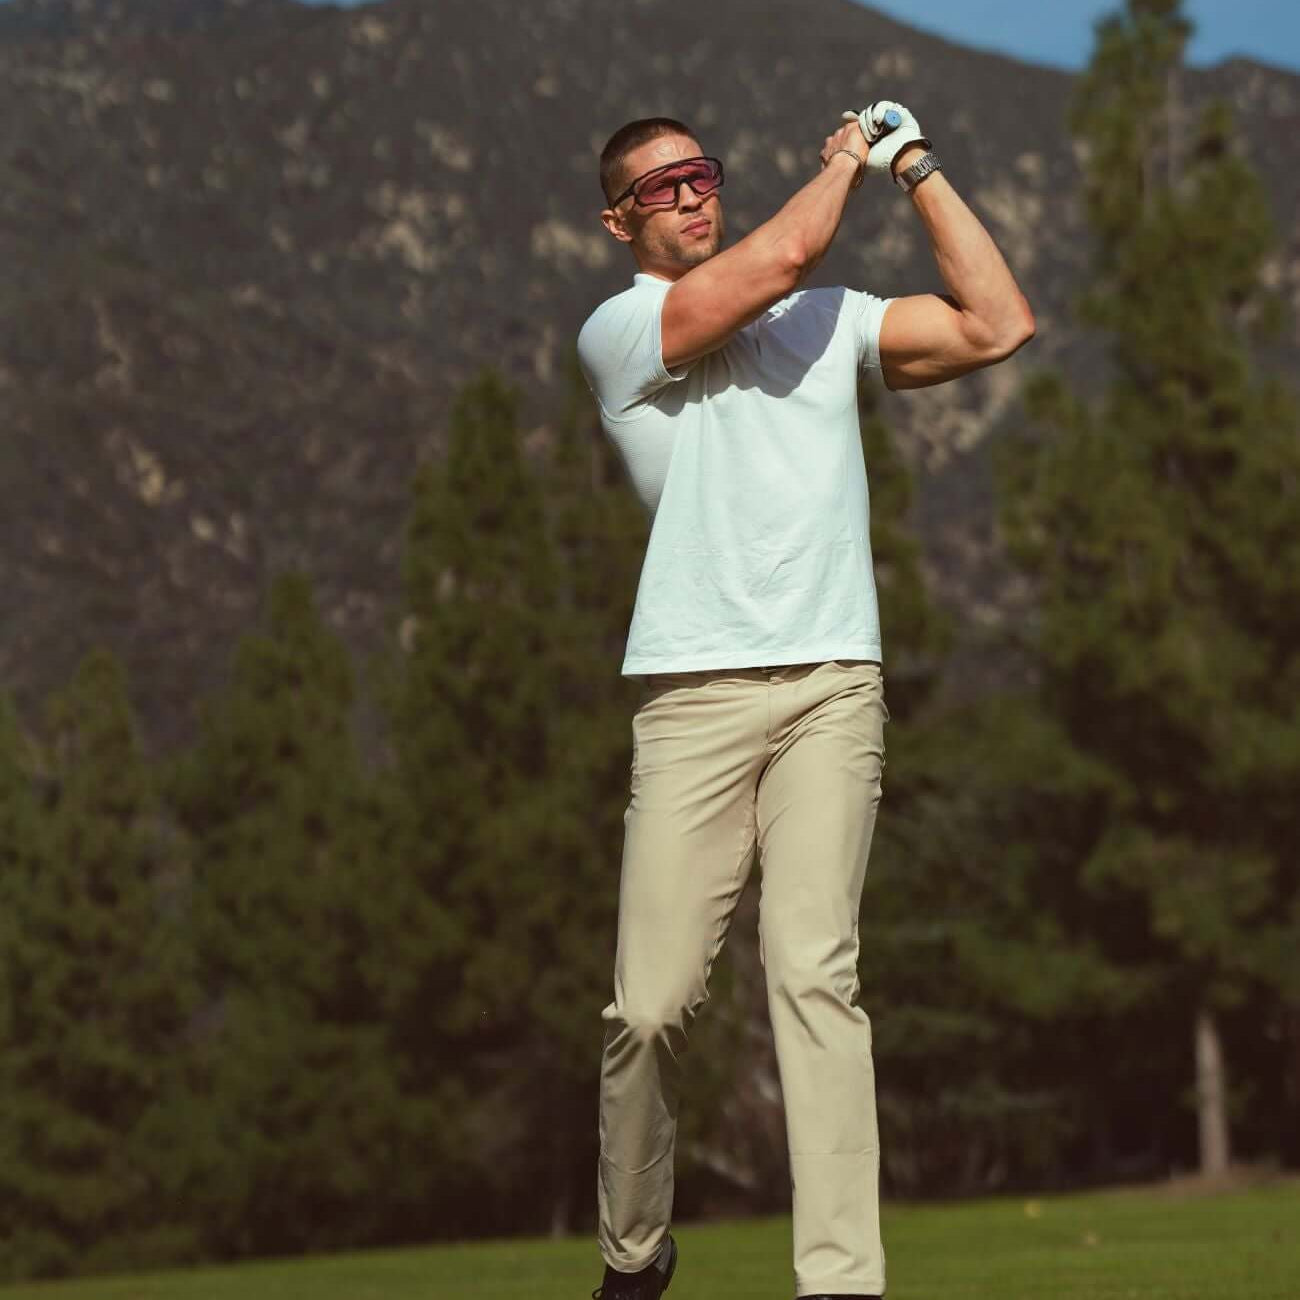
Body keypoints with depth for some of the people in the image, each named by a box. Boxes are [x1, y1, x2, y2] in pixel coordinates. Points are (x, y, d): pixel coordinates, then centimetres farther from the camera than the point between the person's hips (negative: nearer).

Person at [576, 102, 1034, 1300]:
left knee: (814, 972, -13)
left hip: (832, 684, 2)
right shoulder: (617, 331, 6)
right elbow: (781, 258, -7)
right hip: (694, 695, -2)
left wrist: (917, 169, 15)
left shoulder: (832, 321, 21)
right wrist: (848, 158, 11)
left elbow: (998, 325, 12)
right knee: (653, 1005, -8)